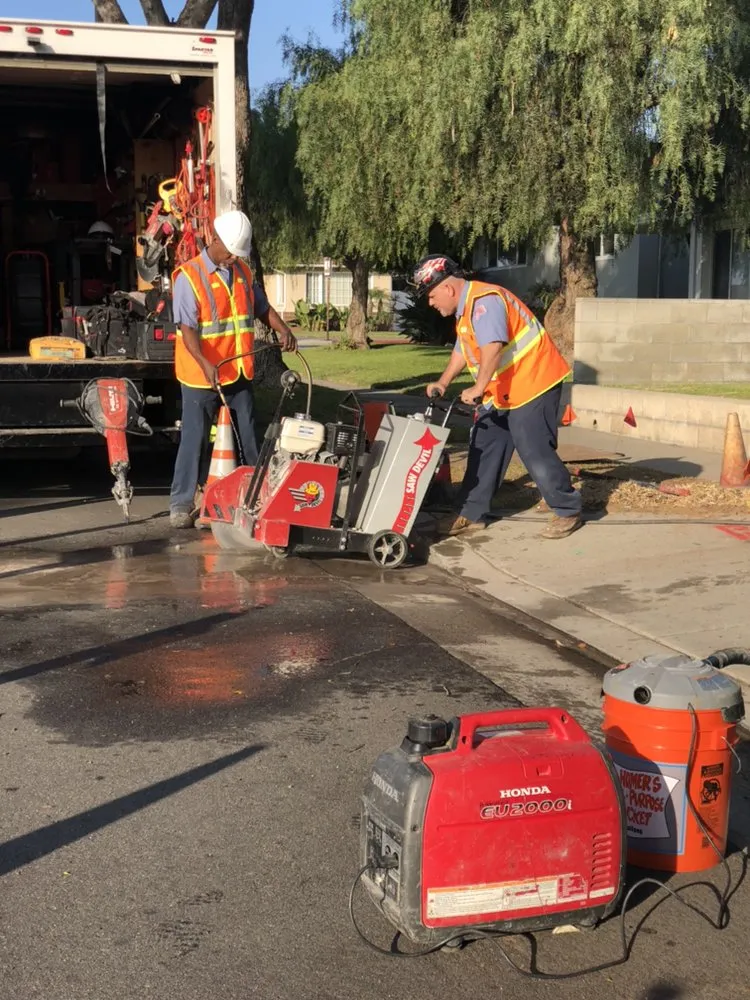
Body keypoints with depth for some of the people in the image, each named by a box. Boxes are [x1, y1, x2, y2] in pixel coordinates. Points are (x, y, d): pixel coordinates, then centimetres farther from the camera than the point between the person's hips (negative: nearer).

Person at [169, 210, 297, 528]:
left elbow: (262, 307, 19)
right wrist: (205, 364, -33)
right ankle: (181, 503, 10)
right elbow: (187, 328, -19)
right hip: (202, 376, -6)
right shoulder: (189, 276, -12)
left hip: (238, 373, 6)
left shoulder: (243, 272, 9)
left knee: (250, 437, 12)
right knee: (193, 440, 1)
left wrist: (282, 329, -1)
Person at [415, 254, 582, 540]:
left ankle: (568, 511, 6)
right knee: (484, 448, 10)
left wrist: (478, 388, -38)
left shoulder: (484, 301, -22)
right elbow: (462, 350, 25)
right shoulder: (466, 309, 13)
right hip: (502, 392, 11)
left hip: (532, 383, -11)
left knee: (534, 450, -9)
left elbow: (492, 347, -35)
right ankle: (471, 513, 16)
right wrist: (442, 383, 17)